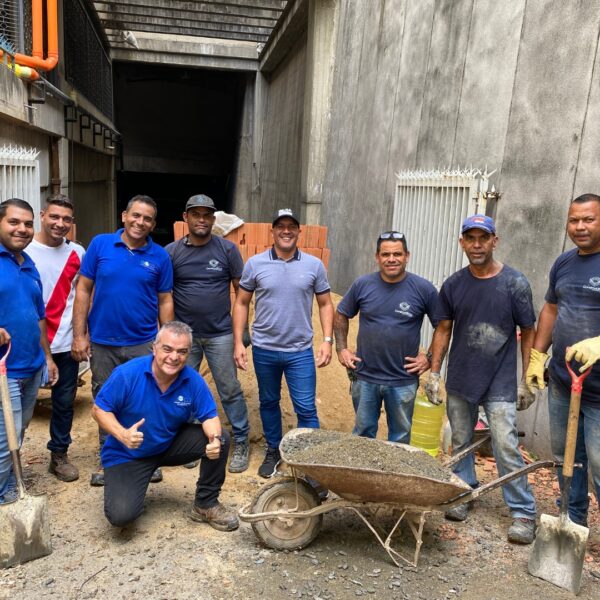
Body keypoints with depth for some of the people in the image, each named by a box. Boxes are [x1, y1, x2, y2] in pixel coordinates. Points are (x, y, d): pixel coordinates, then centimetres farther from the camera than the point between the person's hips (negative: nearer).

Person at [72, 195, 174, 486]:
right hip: (102, 344, 1)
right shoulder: (100, 244, -2)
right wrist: (79, 335, -4)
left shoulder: (160, 256, -2)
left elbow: (165, 301, 2)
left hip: (143, 344, -1)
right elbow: (83, 290, 0)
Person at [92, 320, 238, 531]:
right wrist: (123, 434, -33)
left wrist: (214, 438, -33)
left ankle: (206, 504, 2)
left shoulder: (193, 380, -16)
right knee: (121, 515, -23)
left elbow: (209, 416, -9)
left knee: (220, 439, -18)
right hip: (127, 454, -3)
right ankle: (128, 487, 15)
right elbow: (99, 409, -14)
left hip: (171, 444, 3)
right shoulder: (127, 374, -23)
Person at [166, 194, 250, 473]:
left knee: (230, 390, 5)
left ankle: (241, 443, 19)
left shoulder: (227, 249, -2)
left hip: (220, 334, -2)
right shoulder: (171, 252, 0)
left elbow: (241, 290, 2)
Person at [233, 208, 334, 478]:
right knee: (268, 403, 17)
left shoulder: (314, 265, -1)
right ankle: (273, 451, 36)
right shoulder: (255, 263, -3)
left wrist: (327, 340, -5)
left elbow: (325, 304, 4)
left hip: (300, 351, -1)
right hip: (264, 350, 1)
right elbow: (241, 304, 3)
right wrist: (238, 342, -3)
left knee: (306, 409, 1)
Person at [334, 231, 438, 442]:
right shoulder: (362, 285, -4)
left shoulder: (424, 289, -9)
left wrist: (430, 357, -4)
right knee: (363, 434, 18)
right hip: (364, 377, 1)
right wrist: (342, 348, 1)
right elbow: (341, 315, 10)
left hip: (403, 382, -1)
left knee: (400, 438, 16)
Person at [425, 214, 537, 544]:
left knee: (506, 449, -2)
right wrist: (434, 372, 3)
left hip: (500, 384, -3)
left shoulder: (514, 283, -7)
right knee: (460, 442, 14)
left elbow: (528, 333, -2)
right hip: (459, 381, 3)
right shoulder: (453, 285, 0)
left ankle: (523, 512, 13)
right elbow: (443, 329, 7)